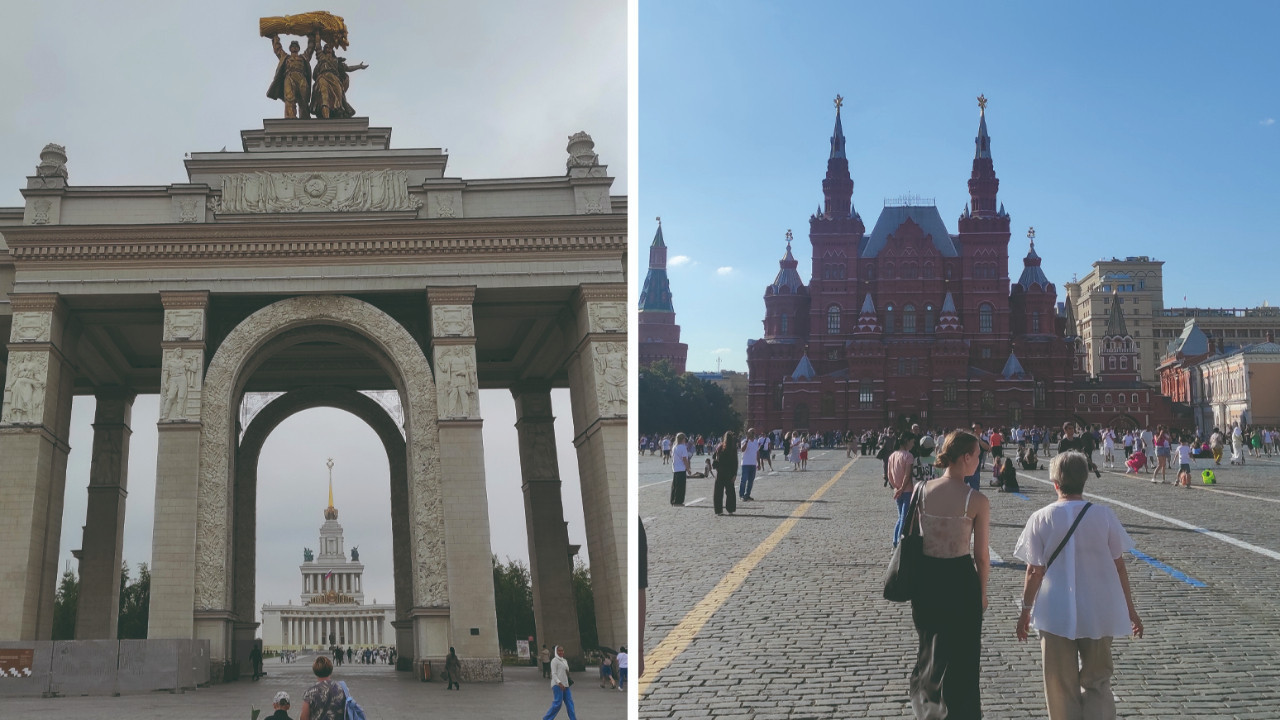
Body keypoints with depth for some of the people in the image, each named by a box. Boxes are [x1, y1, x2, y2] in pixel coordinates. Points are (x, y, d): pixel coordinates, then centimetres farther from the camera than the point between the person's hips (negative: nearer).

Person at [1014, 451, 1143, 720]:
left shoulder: (1041, 519, -9)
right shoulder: (1104, 515, -6)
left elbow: (1035, 572, -6)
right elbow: (1119, 567, -1)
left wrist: (1026, 610, 7)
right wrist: (1130, 609, 10)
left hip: (1057, 615, -1)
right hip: (1099, 614, 1)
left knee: (1061, 687, 12)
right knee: (1097, 683, 15)